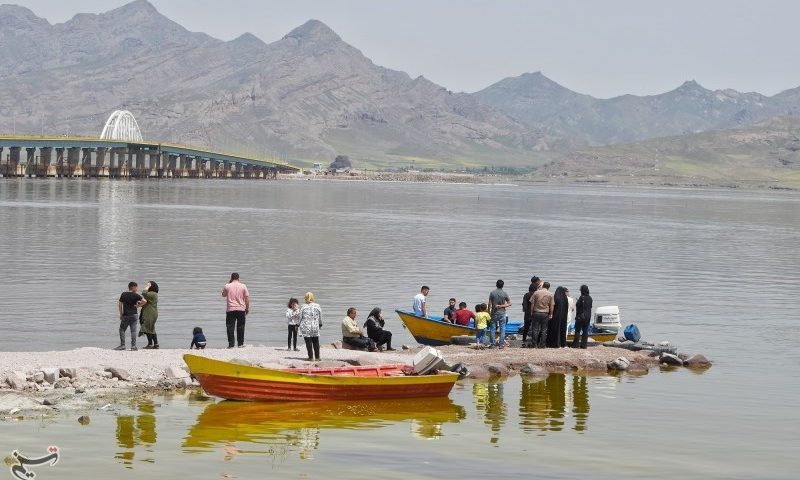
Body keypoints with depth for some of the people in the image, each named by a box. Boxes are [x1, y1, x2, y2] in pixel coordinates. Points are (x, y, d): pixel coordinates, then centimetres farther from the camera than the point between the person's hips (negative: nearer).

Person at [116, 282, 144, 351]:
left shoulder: (123, 294, 4)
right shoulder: (136, 295, -3)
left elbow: (119, 304, 5)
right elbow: (144, 301, -14)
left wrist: (121, 314, 13)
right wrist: (138, 306, 1)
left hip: (125, 316, 1)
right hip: (134, 315, -1)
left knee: (122, 330, 10)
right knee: (133, 331, 1)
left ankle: (122, 345, 2)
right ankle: (133, 346, -2)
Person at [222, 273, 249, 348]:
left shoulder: (227, 286, -2)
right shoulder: (243, 286, -1)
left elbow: (223, 295, 17)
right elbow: (247, 298, 0)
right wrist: (247, 308, 9)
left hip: (230, 309, -1)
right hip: (241, 309, 1)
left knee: (230, 327, 2)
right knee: (240, 327, 9)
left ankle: (231, 344, -3)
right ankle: (240, 344, 10)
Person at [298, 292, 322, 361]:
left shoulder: (303, 307, -6)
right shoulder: (317, 306, 0)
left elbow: (300, 318, -1)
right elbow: (320, 317, 9)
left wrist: (297, 326, 12)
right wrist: (320, 324, 26)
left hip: (306, 328, -2)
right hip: (315, 327, 2)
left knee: (308, 343, 3)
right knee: (316, 342, 12)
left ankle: (311, 357, 3)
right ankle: (317, 357, 13)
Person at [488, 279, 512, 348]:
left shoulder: (492, 293, -5)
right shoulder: (504, 293, -4)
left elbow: (490, 304, -5)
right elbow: (509, 303, -4)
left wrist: (489, 311, 4)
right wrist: (501, 306, -5)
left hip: (494, 313, 0)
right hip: (502, 313, 0)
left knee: (492, 329, 7)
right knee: (502, 329, 6)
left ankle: (492, 343, 6)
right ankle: (501, 343, 3)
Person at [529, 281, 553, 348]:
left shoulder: (536, 293, -1)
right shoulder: (550, 294, 0)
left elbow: (532, 304, 1)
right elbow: (551, 306, 3)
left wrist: (532, 312, 10)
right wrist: (551, 314, 12)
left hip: (536, 313, 0)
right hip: (545, 314, 0)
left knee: (535, 329, 3)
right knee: (544, 330, 5)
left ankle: (534, 344, 0)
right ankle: (542, 345, 4)